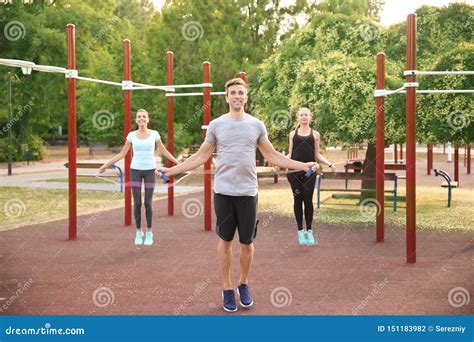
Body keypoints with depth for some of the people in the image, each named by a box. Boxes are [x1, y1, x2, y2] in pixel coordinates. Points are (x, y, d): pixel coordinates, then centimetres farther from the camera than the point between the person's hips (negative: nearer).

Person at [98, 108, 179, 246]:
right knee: (137, 203, 0)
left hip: (150, 170, -1)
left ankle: (149, 233, 13)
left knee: (148, 203, 0)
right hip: (135, 170, 1)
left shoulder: (154, 134, 1)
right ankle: (138, 232, 16)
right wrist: (105, 165, 4)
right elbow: (122, 154, 7)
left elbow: (164, 152, 10)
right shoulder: (131, 135, 2)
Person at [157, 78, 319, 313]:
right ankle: (227, 288, 20)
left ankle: (244, 284, 28)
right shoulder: (216, 125, 1)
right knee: (225, 240, 8)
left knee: (247, 242, 8)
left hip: (248, 192, 1)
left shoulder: (256, 125, 4)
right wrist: (171, 170, -3)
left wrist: (304, 165, 2)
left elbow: (273, 156, 9)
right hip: (223, 192, -1)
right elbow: (201, 156, 5)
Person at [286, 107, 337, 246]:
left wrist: (330, 165, -1)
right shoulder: (293, 134, 10)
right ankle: (300, 230, 12)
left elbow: (317, 155, 11)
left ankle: (309, 231, 8)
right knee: (298, 200, 3)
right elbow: (290, 154, 11)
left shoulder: (315, 134, 10)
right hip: (294, 171, 0)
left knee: (308, 199, -3)